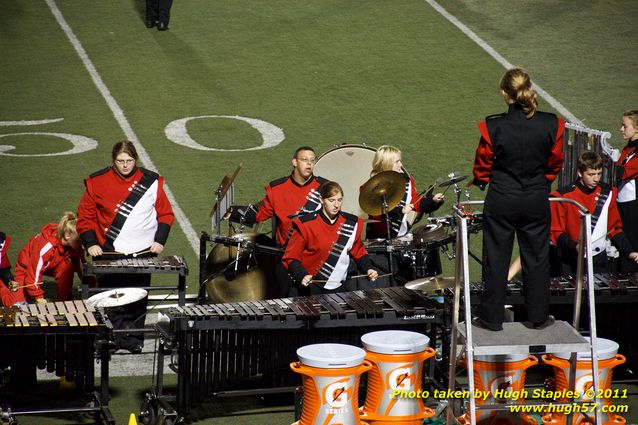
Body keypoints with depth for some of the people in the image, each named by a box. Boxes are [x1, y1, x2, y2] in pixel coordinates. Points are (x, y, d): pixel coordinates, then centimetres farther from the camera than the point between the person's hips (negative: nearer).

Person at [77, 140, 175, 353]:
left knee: (137, 299, 4)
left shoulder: (151, 182, 2)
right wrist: (90, 243, -7)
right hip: (108, 253, -1)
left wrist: (159, 240, -3)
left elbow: (165, 214, 8)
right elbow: (85, 216, 4)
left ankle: (133, 338, 13)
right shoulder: (98, 182, 0)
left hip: (143, 253, 1)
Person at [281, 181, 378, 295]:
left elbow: (359, 252, 16)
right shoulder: (306, 224, -10)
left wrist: (368, 269, -2)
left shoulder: (351, 224, 3)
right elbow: (291, 257, -8)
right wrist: (302, 275, -24)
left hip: (337, 289, 4)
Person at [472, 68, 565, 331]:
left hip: (501, 200, -2)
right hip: (537, 200, 2)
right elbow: (555, 163, 3)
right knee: (537, 259, 15)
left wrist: (479, 181, 19)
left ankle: (492, 318, 17)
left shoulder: (493, 127, -17)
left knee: (496, 260, 10)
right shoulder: (551, 125, -11)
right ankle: (539, 317, 22)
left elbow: (482, 168, -4)